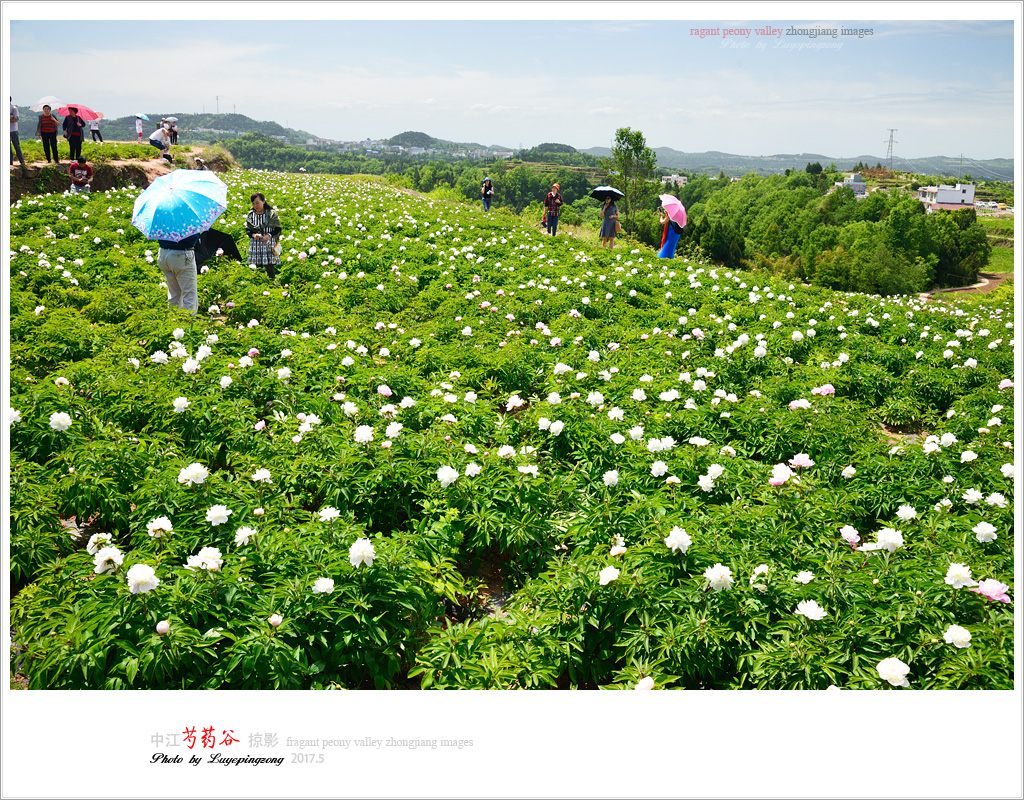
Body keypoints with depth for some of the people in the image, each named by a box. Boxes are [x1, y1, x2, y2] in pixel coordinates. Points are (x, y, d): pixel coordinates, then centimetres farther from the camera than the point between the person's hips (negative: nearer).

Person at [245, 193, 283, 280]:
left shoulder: (272, 213, 0)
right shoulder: (250, 215, 7)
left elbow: (278, 228, 1)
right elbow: (248, 229, 9)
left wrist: (269, 235, -15)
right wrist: (253, 235, -13)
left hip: (269, 243, -2)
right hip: (255, 243, 3)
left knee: (270, 267, -7)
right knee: (258, 267, 3)